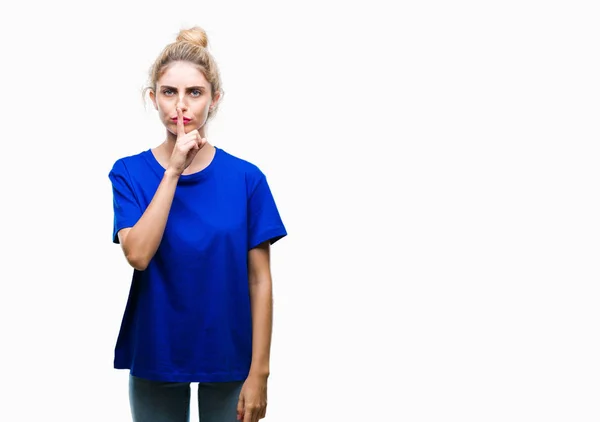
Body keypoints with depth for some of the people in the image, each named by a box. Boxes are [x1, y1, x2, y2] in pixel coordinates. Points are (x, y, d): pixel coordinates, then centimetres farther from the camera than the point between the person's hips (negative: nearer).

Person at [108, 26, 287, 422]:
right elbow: (138, 254, -19)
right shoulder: (129, 173, -4)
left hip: (227, 356, 0)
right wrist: (173, 171, -21)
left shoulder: (246, 178, -6)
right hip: (155, 356, 0)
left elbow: (260, 280, -5)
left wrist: (259, 372, -7)